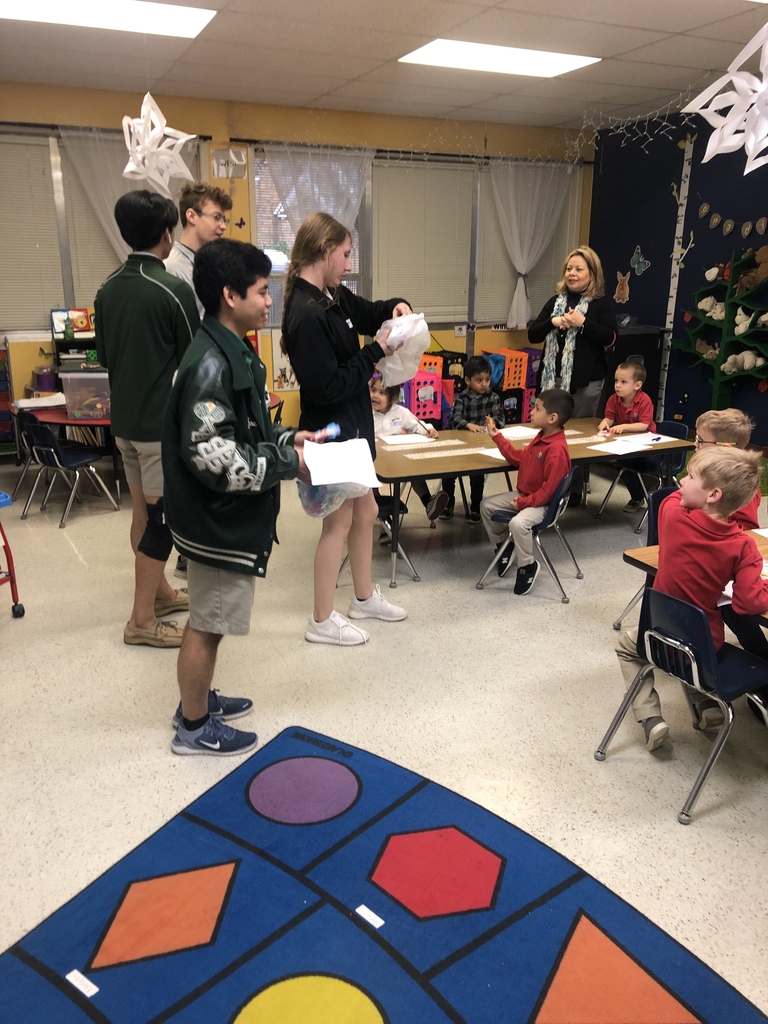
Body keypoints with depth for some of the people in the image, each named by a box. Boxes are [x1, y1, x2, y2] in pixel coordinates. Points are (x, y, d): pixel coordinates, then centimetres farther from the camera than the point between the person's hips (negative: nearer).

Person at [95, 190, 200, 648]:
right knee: (163, 516, 0)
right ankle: (143, 620, 6)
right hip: (164, 422, -8)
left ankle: (160, 592, 31)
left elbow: (104, 355, 13)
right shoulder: (174, 289, -16)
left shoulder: (107, 289, 6)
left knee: (143, 511, 16)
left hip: (125, 418, 8)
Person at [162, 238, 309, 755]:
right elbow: (211, 455, -28)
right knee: (209, 624, 6)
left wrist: (287, 438, 5)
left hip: (231, 516, 10)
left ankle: (197, 699, 40)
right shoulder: (212, 362, -23)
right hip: (219, 521, -10)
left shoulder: (231, 351, 8)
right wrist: (287, 464, -21)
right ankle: (195, 727, 23)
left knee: (211, 617, 22)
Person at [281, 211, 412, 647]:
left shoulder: (334, 297, 4)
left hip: (353, 425, 10)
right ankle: (323, 621, 20)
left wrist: (395, 308, 0)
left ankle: (365, 596, 39)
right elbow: (327, 386, -27)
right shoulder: (307, 316, -25)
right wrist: (376, 353, -19)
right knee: (340, 521, 4)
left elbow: (369, 313, 22)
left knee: (365, 512, 20)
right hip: (331, 431, -10)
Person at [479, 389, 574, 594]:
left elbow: (549, 488, -29)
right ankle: (502, 545, 29)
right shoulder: (541, 438, 3)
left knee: (517, 523, -35)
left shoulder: (557, 449, -29)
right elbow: (519, 458, 15)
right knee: (486, 505, 12)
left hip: (541, 503, -10)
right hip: (522, 494, 11)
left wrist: (524, 503, -25)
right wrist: (497, 436, 14)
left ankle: (528, 566, -11)